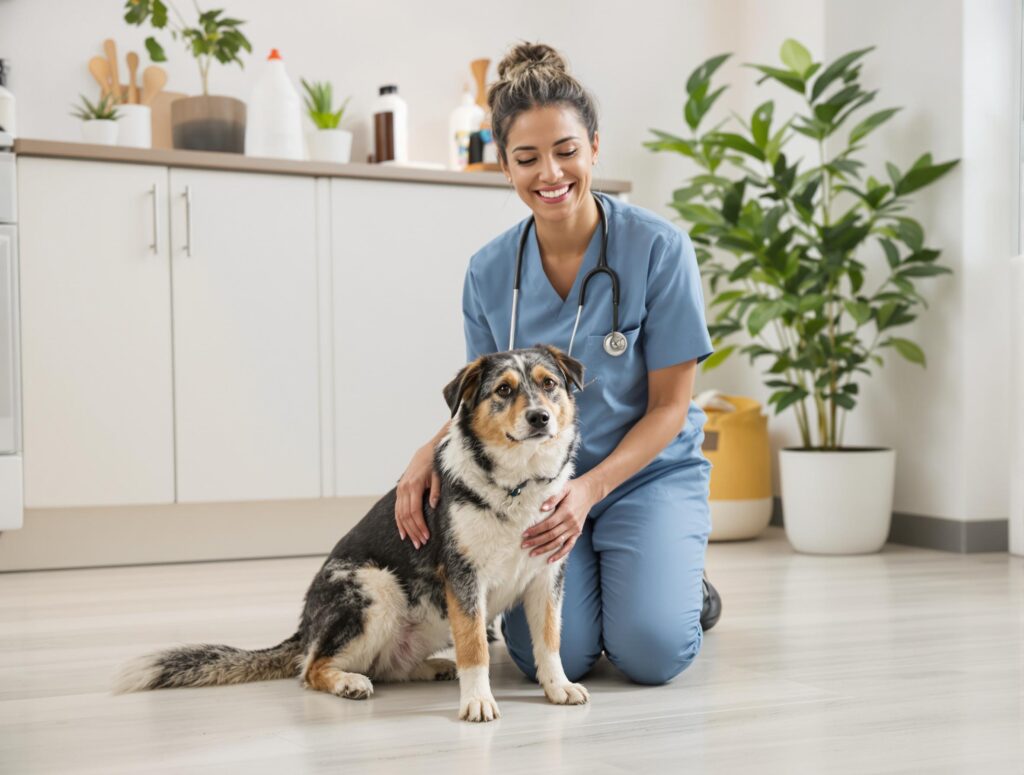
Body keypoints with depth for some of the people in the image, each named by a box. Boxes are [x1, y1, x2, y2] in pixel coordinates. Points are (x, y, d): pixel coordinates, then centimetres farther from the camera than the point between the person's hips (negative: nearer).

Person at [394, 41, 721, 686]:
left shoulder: (659, 248, -13)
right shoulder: (489, 271, -2)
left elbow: (669, 406, -9)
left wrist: (589, 489, -22)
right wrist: (430, 451, -13)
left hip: (647, 472, -2)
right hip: (537, 480, 2)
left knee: (650, 653, -22)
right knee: (555, 655, -19)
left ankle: (684, 586, 14)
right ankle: (578, 586, 16)